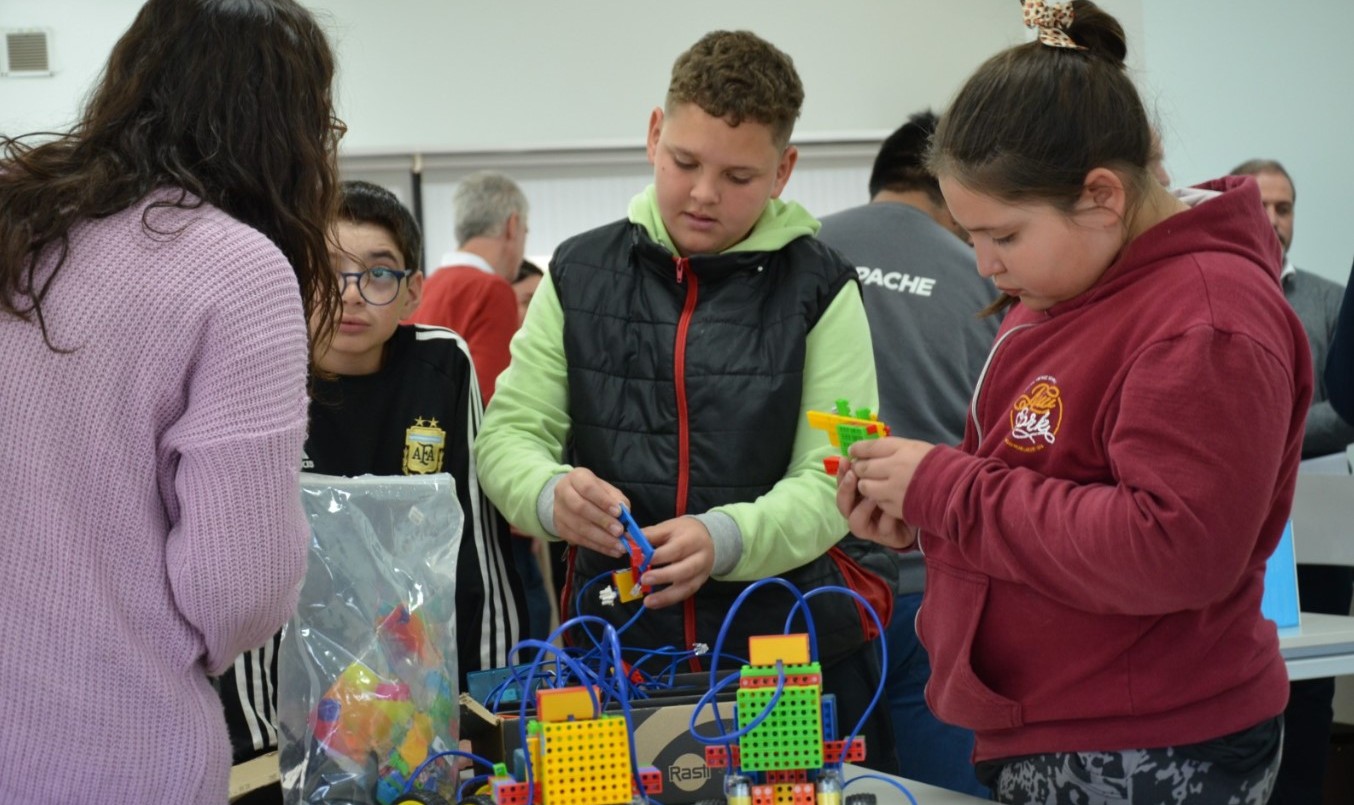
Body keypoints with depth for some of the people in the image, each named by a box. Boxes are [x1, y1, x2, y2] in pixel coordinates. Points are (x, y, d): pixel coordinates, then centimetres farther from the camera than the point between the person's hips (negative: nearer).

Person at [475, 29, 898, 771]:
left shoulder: (818, 287, -4)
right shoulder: (580, 273, 4)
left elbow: (832, 477, -10)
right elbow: (508, 434, 3)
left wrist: (727, 540, -29)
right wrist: (550, 493, -21)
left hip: (796, 655, -1)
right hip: (616, 649, 2)